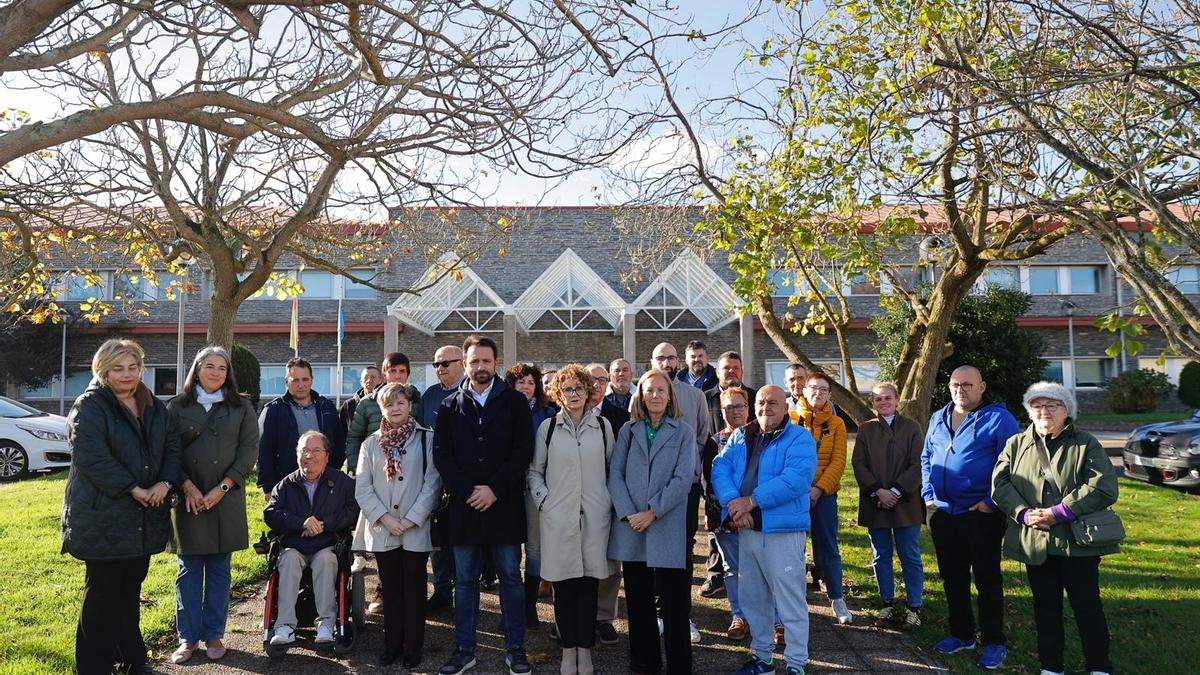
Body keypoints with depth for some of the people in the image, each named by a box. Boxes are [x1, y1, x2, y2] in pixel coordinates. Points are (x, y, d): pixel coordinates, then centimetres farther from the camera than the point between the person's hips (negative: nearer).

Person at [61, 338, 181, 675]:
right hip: (102, 517, -6)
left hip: (143, 518, 6)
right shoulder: (89, 407, -9)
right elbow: (91, 457, -20)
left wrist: (165, 483, -8)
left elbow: (172, 446, 9)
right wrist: (134, 489, -20)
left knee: (131, 589, 17)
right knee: (102, 592, 2)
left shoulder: (154, 407, 11)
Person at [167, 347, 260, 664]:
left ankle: (213, 635, 15)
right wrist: (187, 486, -11)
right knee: (189, 569, 6)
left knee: (219, 569, 6)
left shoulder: (241, 407, 5)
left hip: (226, 499, 0)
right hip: (188, 499, 0)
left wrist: (223, 487, -9)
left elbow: (249, 450, -1)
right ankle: (188, 637, 14)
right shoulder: (177, 407, 5)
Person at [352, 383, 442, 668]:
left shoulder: (426, 439, -2)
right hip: (382, 530, 3)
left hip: (416, 529, -2)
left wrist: (411, 520, -12)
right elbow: (362, 487, 2)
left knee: (414, 590, 6)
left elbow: (432, 484, -6)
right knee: (390, 590, 12)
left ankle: (412, 649, 17)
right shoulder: (371, 443, 8)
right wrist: (385, 518, -10)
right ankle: (392, 646, 23)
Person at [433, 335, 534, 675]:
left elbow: (523, 451, -5)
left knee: (511, 577, 6)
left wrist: (494, 489, -13)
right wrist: (468, 491, -10)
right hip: (463, 505, 2)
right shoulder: (450, 406, 6)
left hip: (504, 504, -2)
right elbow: (441, 455, 2)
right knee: (464, 580, 9)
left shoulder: (515, 402, 1)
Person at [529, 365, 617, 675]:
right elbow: (534, 471, 9)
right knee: (564, 585, 5)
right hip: (558, 516, 0)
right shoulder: (548, 427, 4)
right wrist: (543, 501, -3)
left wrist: (610, 502, 4)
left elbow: (612, 468, 12)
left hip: (595, 516, 1)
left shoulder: (603, 425, 5)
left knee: (589, 584, 5)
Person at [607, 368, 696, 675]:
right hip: (631, 525, 3)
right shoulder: (628, 430, 10)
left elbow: (683, 479, -6)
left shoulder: (683, 432, 3)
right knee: (638, 600, 10)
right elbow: (615, 473, 2)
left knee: (674, 601, 0)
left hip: (667, 526, -2)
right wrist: (628, 513, -11)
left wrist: (652, 512, -13)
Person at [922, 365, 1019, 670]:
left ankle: (994, 643, 19)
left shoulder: (998, 418, -8)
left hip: (981, 515, -6)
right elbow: (926, 458, 17)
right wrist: (928, 493, 6)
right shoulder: (938, 418, 10)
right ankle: (961, 634, 31)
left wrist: (992, 501, -15)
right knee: (952, 578, 16)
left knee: (987, 579, 6)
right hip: (942, 514, 6)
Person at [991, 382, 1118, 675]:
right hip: (1034, 541, 3)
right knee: (1045, 607, 12)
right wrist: (1024, 514, -16)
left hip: (1078, 542, -3)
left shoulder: (1086, 444, -1)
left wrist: (1059, 512, -19)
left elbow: (1103, 487, -13)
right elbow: (999, 484, 0)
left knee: (1087, 606, 5)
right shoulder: (1016, 445, 8)